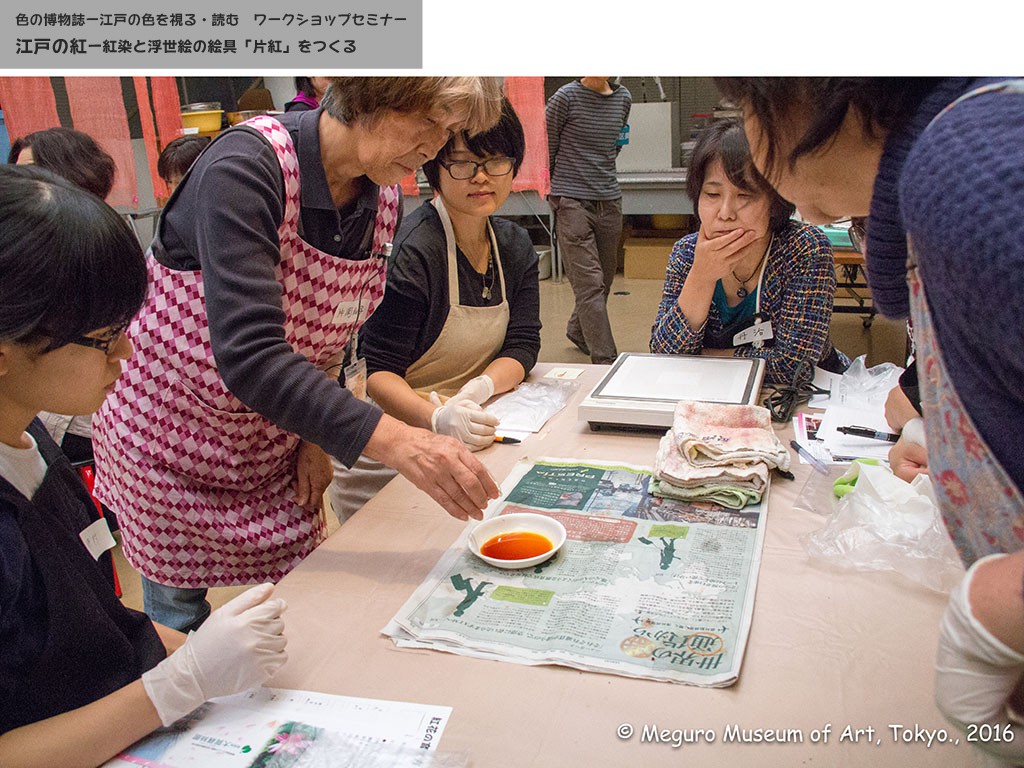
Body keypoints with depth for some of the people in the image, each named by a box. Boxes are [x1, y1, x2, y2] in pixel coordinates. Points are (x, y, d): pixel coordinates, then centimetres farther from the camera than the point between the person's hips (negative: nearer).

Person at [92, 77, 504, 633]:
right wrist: (391, 440, -46)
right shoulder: (245, 166, -29)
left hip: (275, 437, 5)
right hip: (171, 430, -5)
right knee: (181, 617, 13)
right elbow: (248, 355, -39)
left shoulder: (383, 200, -7)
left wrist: (316, 436, -2)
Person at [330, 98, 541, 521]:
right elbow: (375, 371, -19)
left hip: (468, 438, 7)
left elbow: (522, 343, 3)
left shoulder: (515, 245, 6)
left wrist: (481, 387, -18)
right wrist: (438, 418, -37)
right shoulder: (411, 251, -18)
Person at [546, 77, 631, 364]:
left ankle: (578, 329, 39)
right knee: (590, 283, -10)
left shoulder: (623, 99, 10)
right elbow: (546, 149, 1)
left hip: (609, 201, 6)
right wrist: (559, 191, 6)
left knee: (605, 279, 14)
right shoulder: (565, 97, -6)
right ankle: (606, 362, -8)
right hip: (572, 202, -6)